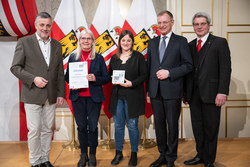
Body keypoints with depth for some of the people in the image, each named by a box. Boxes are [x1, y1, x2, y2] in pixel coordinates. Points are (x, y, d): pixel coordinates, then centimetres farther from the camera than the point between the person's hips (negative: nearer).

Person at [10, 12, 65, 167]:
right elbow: (15, 67, -3)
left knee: (48, 129, 11)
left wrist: (61, 93, 7)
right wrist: (33, 79, -16)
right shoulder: (24, 42, -1)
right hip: (32, 95, -4)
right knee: (35, 130, 1)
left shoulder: (57, 45, 10)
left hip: (51, 96, 4)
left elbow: (60, 72, 11)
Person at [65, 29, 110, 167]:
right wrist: (72, 83, -10)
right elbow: (67, 76, 11)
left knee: (93, 127, 3)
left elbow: (106, 78, 2)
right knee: (81, 126, 9)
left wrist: (95, 79, -16)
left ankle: (92, 155, 21)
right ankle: (83, 154, 25)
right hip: (78, 97, 2)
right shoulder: (73, 57, 8)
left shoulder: (98, 58, 4)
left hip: (94, 97, -1)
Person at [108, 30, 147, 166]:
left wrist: (132, 83, -18)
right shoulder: (114, 58, 11)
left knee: (132, 126, 5)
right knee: (118, 126, 10)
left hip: (132, 97, -3)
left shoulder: (138, 57, -1)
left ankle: (134, 154, 22)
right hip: (117, 97, 4)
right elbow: (109, 74, 17)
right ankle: (118, 153, 26)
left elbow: (144, 76, -4)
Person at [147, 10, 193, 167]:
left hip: (172, 91, -4)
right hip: (155, 91, 4)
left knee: (172, 125, 6)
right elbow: (149, 66, 13)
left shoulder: (181, 41, 0)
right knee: (159, 123, 13)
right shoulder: (152, 42, 13)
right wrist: (148, 91, 9)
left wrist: (169, 73, -16)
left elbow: (188, 65, -4)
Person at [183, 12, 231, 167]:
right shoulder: (190, 45, 13)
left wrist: (222, 92, -15)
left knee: (210, 128, 6)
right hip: (194, 94, 5)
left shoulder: (220, 42, -1)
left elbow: (225, 69, -7)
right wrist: (186, 92, 9)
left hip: (211, 94, -4)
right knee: (197, 127, 13)